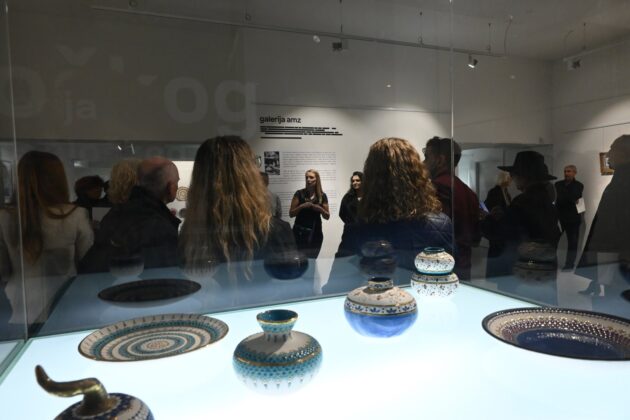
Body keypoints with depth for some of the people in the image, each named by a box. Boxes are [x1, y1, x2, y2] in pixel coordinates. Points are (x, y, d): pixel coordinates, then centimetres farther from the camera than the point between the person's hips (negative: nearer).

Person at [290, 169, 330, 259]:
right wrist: (302, 206, -17)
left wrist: (320, 209, -10)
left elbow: (327, 216, 9)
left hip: (315, 234, 2)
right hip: (300, 233, -2)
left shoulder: (322, 196, 4)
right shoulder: (299, 193, -2)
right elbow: (291, 214, -2)